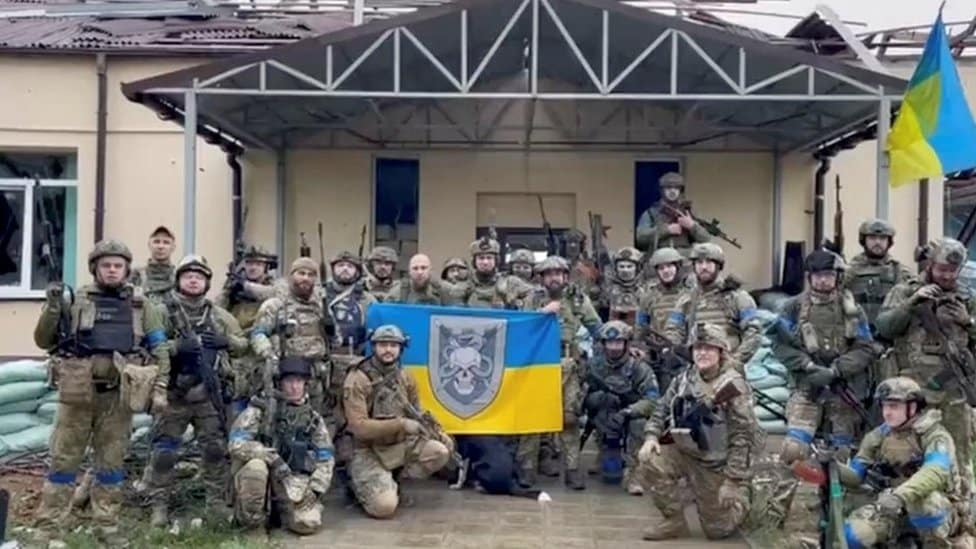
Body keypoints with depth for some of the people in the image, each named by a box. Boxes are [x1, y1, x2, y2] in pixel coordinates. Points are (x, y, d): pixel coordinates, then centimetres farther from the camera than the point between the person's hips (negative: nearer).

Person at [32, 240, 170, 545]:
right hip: (77, 393, -1)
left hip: (118, 395, 1)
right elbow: (43, 342, 5)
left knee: (111, 462, 9)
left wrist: (160, 389, -1)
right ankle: (47, 527, 13)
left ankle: (107, 526, 19)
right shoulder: (76, 300, 3)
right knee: (64, 459, 5)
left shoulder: (140, 304, 7)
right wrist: (53, 308, -10)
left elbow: (160, 349, 7)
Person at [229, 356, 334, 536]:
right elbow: (236, 444, -13)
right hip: (262, 478, -2)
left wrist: (315, 490, -5)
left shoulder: (313, 418, 11)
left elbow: (326, 459, 10)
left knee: (308, 523, -24)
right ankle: (251, 520, -11)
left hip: (295, 482, 2)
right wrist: (272, 458, -24)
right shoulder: (261, 408, -1)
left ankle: (281, 509, 11)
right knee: (256, 466, -36)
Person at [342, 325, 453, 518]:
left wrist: (438, 432, -3)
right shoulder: (357, 380, -16)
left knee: (440, 452, -18)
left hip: (400, 445, 6)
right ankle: (361, 484, 10)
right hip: (368, 452, -6)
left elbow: (416, 414, 15)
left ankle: (392, 482, 2)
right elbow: (358, 426, -22)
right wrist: (401, 425, -26)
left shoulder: (404, 378, 4)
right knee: (385, 506, -24)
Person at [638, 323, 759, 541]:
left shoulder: (733, 387, -18)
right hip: (687, 454, 4)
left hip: (718, 465, -4)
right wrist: (651, 436, -12)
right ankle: (674, 521, -5)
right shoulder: (683, 380, -1)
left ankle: (740, 498, 35)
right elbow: (662, 411, 8)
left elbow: (742, 437, -18)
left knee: (718, 529, 2)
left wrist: (732, 481, -20)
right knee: (651, 461, -23)